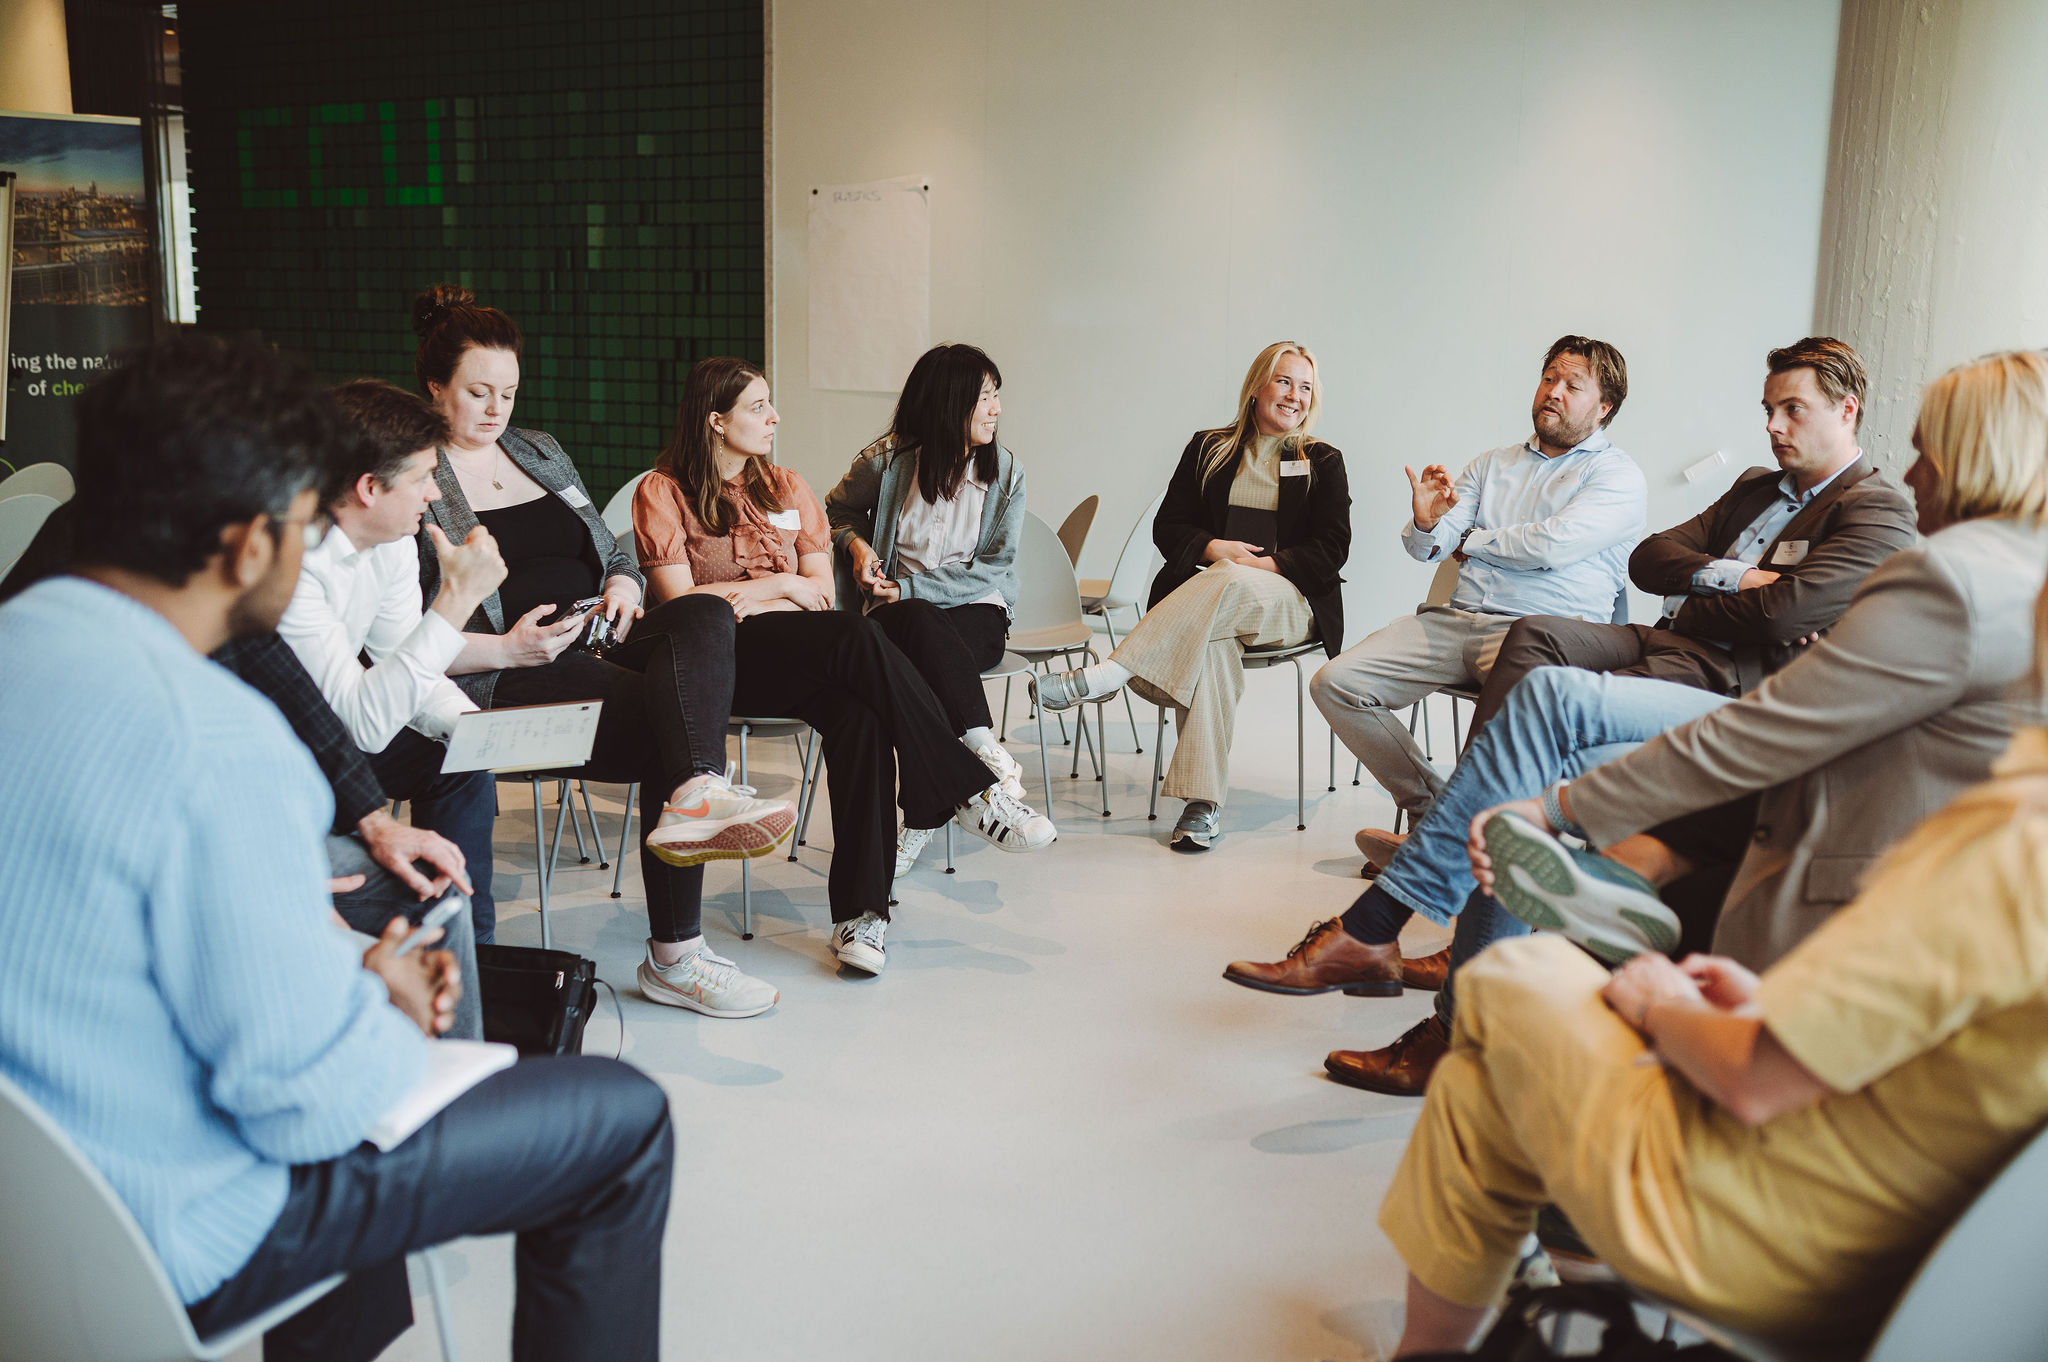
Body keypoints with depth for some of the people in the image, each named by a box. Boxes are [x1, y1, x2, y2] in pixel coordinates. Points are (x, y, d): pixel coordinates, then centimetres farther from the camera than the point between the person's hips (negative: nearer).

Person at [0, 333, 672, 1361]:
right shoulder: (216, 744, -30)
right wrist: (391, 1021, -5)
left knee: (369, 965, 33)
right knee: (624, 1119, 1)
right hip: (174, 1252, -9)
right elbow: (307, 1098, -26)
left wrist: (349, 973, 7)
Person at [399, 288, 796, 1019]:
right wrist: (504, 648, -19)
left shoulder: (540, 452, 24)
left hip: (596, 646, 6)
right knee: (669, 708, -31)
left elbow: (615, 553, 28)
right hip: (499, 677, -6)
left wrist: (622, 587, 3)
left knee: (704, 616, -27)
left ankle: (696, 795, -50)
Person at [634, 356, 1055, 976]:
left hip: (808, 657, 4)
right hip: (727, 655, -4)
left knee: (858, 716, -33)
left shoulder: (787, 489, 23)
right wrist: (779, 585, 0)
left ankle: (860, 912, -37)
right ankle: (971, 793, -30)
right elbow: (680, 599, -3)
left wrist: (748, 595, -2)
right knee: (854, 633, -33)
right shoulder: (662, 493, 8)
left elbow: (821, 592, 15)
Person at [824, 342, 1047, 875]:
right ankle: (988, 751, -51)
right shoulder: (889, 460, 0)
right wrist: (856, 544, -2)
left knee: (934, 667, -36)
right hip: (898, 613, 0)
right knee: (923, 626, -40)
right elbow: (835, 511, 21)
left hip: (976, 611, 1)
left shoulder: (1005, 471, 4)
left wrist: (910, 587, -12)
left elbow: (993, 568, -2)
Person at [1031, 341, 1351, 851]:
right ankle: (1203, 803, -41)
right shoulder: (1208, 448, 18)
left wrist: (1262, 566, -12)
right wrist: (1213, 548, -10)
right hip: (1208, 591, 1)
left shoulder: (1324, 462, 14)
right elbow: (1167, 526, 11)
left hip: (1288, 601, -1)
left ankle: (1101, 676, -43)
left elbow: (1331, 549, 3)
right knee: (1211, 646, -37)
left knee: (1228, 585, -39)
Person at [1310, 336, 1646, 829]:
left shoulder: (1619, 476, 6)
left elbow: (1552, 545, -11)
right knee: (1335, 682, -14)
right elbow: (1430, 549, 13)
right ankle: (1429, 806, -3)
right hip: (1455, 619, 5)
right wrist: (1427, 523, -12)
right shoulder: (1493, 464, 23)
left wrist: (1471, 542, 5)